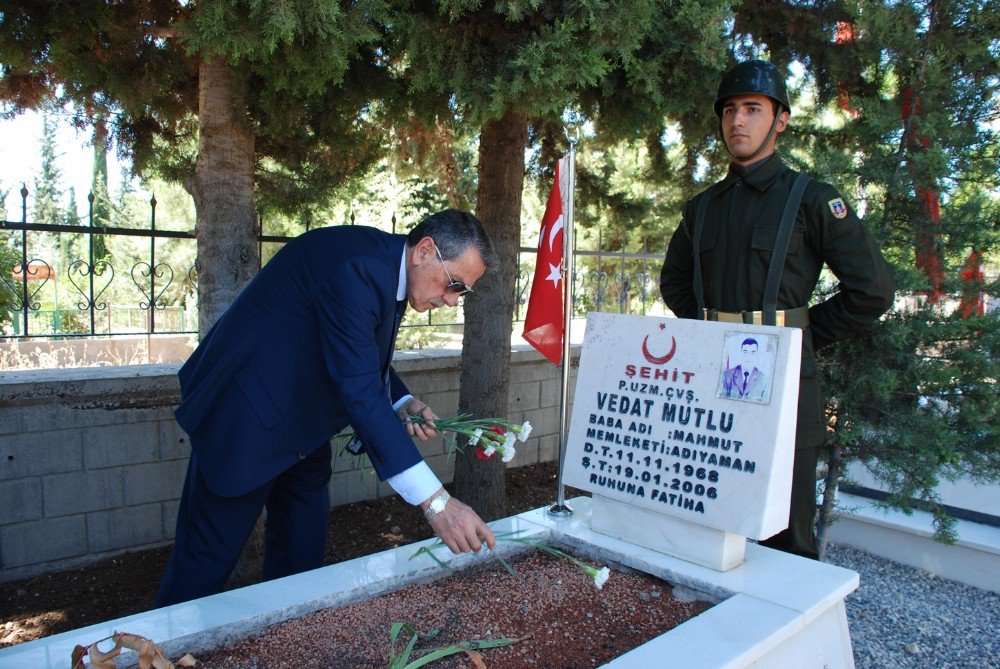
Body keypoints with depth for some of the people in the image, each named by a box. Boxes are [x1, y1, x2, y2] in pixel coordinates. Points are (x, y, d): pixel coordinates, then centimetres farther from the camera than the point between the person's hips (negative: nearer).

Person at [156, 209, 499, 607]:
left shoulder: (389, 271, 0)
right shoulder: (353, 265, -30)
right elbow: (359, 391, -37)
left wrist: (401, 403, -6)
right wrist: (436, 502, -39)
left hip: (301, 422, 9)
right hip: (249, 417, -9)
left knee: (301, 556, 16)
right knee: (209, 558, 2)